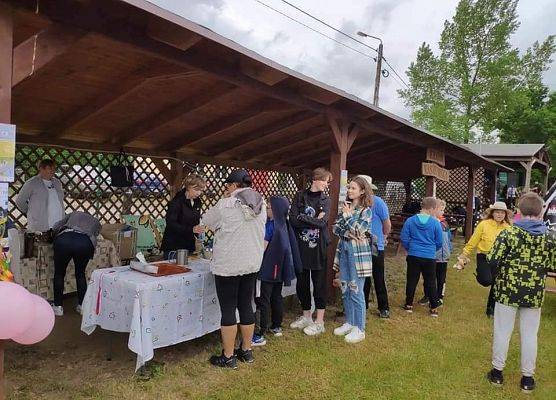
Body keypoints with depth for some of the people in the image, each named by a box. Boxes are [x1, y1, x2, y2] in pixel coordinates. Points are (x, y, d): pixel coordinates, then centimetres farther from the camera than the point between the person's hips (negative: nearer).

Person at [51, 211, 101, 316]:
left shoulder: (74, 213, 37)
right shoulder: (96, 222, 34)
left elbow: (55, 228, 29)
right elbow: (94, 237, 19)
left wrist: (56, 241, 45)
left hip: (64, 239, 0)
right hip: (85, 243, 0)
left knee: (59, 274, 21)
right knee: (80, 274, 24)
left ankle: (58, 307, 26)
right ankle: (82, 306, 27)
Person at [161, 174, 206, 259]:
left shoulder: (197, 202, 8)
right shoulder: (177, 201, -13)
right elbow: (171, 224, -21)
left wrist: (198, 230, 3)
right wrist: (191, 229, -29)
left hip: (189, 245, 6)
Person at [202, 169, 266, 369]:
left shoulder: (226, 205, -15)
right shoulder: (261, 204, 3)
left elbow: (206, 222, 1)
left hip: (228, 266, -6)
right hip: (253, 264, 6)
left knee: (228, 310, 4)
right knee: (246, 307, 16)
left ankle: (228, 357, 13)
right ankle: (246, 351, 28)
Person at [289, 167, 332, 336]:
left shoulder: (325, 200, 2)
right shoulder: (300, 196, 4)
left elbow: (323, 222, -14)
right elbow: (293, 220, -9)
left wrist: (302, 217, -12)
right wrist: (313, 221, -14)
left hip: (318, 247, -2)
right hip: (301, 246, 2)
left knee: (319, 284, 4)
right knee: (301, 283, 12)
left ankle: (319, 322, 14)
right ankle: (306, 316, 30)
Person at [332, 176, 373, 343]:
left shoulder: (366, 210, -5)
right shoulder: (345, 207, 12)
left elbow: (357, 230, -16)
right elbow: (336, 228, 5)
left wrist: (348, 214, -8)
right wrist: (348, 234, -11)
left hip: (358, 252, -6)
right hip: (344, 250, 6)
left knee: (356, 291, -3)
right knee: (345, 290, 11)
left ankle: (359, 329, 7)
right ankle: (349, 323, 25)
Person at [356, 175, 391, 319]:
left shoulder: (377, 202, -12)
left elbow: (387, 223, -5)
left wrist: (383, 237, 6)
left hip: (375, 248, -4)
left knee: (378, 279, 5)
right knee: (363, 278, 13)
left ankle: (384, 308, 19)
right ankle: (363, 306, 25)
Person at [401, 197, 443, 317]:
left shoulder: (410, 220, -6)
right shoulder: (435, 223, -8)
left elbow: (404, 239, -2)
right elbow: (439, 243, 0)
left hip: (413, 256, 1)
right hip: (430, 257, -1)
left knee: (412, 280, 11)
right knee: (431, 282, 9)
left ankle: (409, 305, 19)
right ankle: (434, 308, 15)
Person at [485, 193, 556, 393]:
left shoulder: (508, 233, -13)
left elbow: (492, 260, -13)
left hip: (508, 291, -2)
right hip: (534, 294, 2)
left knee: (502, 332, 10)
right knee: (529, 335, 13)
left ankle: (497, 372, 21)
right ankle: (527, 377, 23)